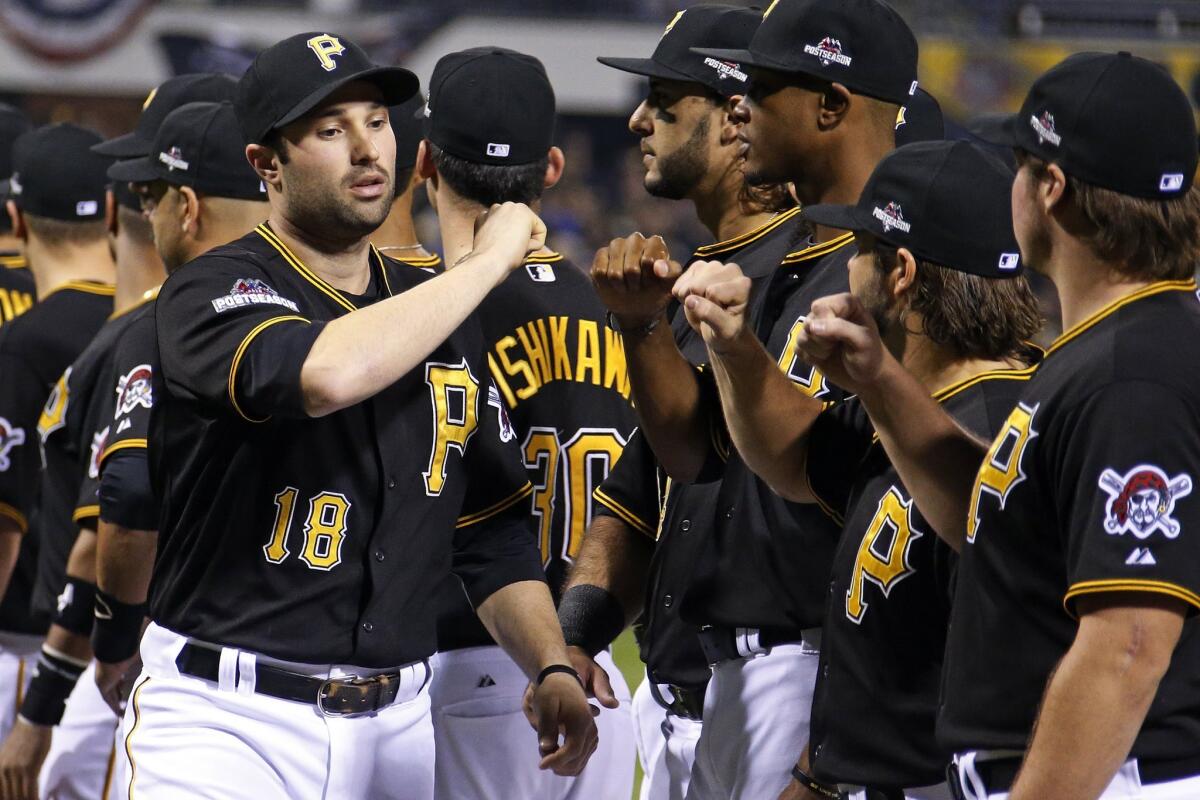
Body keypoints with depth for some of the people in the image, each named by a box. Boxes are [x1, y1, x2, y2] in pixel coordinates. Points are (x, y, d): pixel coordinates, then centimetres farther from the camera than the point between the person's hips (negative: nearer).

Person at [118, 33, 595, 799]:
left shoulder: (442, 318, 14)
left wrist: (553, 669, 3)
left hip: (395, 726, 6)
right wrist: (490, 260, -17)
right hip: (229, 725, -6)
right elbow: (326, 375, -29)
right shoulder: (211, 294, -7)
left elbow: (491, 527, 19)